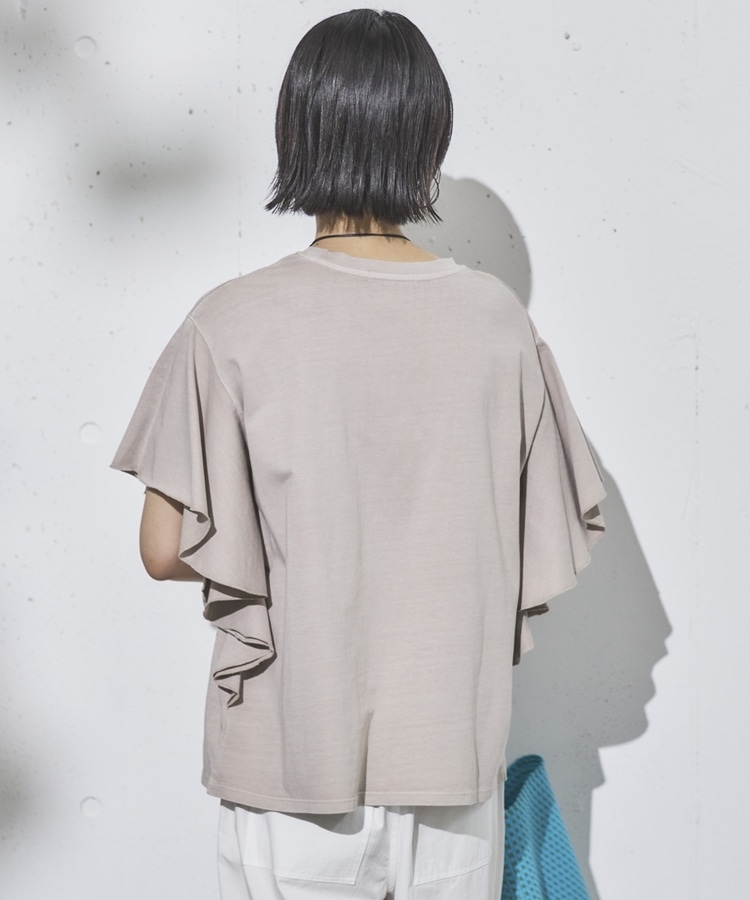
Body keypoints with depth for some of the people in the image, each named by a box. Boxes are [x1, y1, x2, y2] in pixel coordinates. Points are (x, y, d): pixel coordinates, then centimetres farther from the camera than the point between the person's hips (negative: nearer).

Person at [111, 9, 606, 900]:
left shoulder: (230, 324, -15)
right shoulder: (496, 318, -9)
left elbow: (166, 550, -10)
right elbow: (552, 545, -2)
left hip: (293, 758, -1)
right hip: (454, 753, 2)